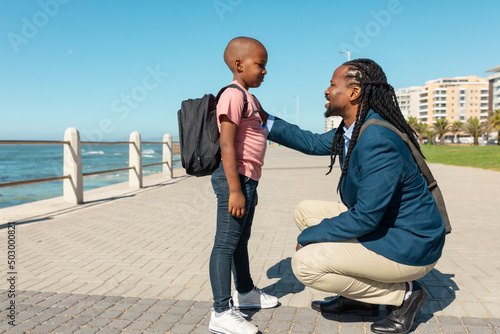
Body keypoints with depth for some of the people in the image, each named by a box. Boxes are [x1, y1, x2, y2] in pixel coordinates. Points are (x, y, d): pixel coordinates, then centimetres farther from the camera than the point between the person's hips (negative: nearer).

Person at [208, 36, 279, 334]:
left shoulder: (248, 97, 19)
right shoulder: (233, 95, -14)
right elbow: (226, 145, -22)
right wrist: (235, 190, -26)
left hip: (247, 179, 11)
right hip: (234, 177, -11)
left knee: (242, 239, 21)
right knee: (226, 242, -7)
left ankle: (245, 292, 38)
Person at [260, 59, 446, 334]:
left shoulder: (378, 143, -29)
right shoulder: (352, 129, 2)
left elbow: (365, 218, -28)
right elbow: (314, 143, 17)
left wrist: (309, 236, -15)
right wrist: (265, 121, 13)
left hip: (408, 247, -10)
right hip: (380, 225, 10)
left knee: (304, 264, -16)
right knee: (305, 211, 9)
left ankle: (403, 293, 0)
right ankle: (359, 297, 14)